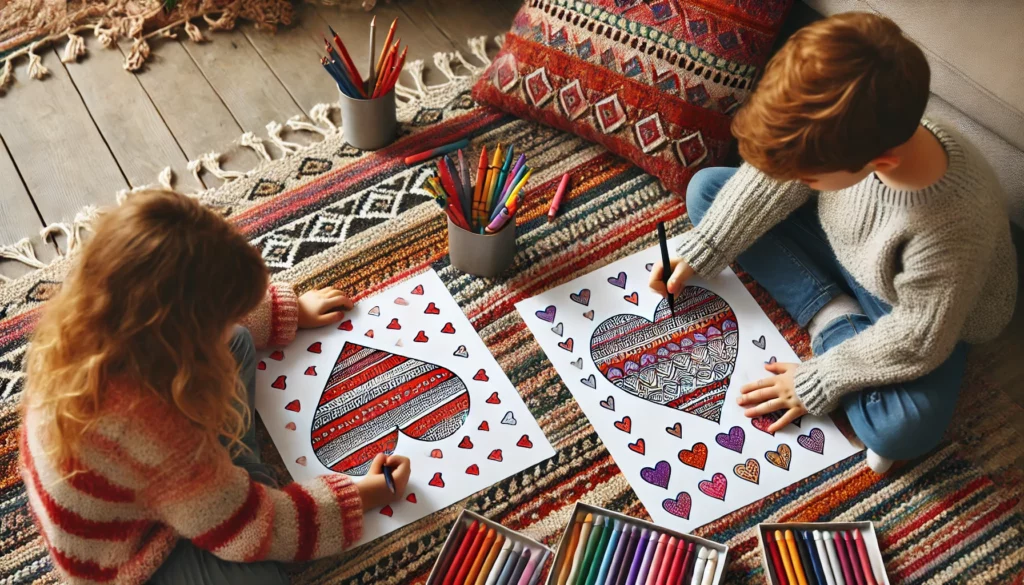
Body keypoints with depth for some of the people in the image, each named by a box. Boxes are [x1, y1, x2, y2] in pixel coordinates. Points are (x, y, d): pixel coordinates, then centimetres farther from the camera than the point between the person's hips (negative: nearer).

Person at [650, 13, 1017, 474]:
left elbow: (916, 341, -27)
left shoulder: (954, 226, -41)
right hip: (840, 244, 6)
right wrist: (698, 255, -8)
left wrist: (819, 381, -18)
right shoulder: (844, 134, -30)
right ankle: (832, 315, -7)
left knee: (903, 429, -33)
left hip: (922, 312, -6)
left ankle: (838, 332, -4)